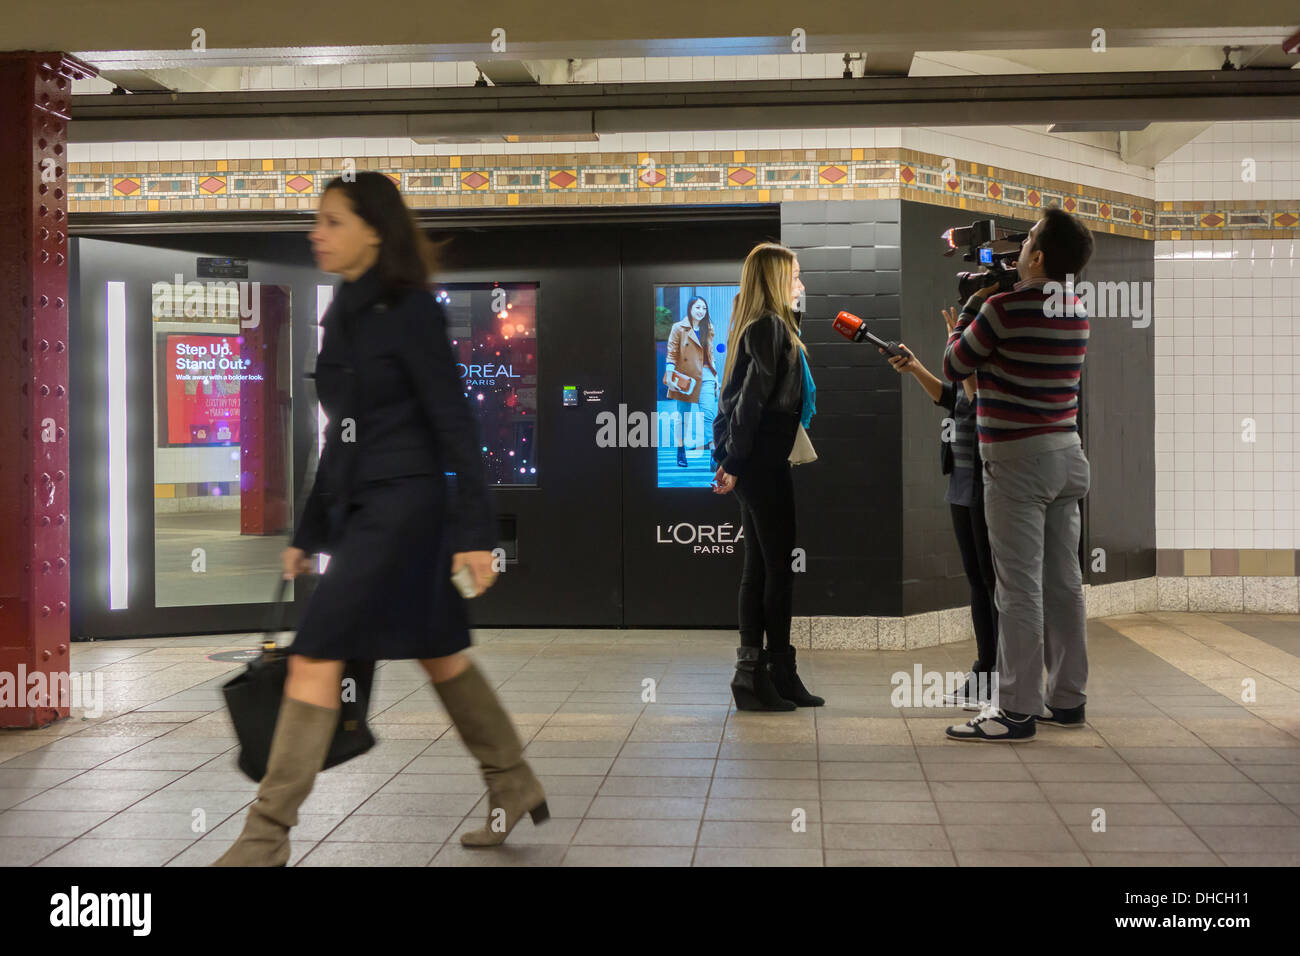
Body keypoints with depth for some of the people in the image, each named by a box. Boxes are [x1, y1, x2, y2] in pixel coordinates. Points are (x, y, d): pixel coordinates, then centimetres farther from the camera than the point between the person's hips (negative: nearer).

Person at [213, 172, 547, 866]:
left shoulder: (409, 309, -11)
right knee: (439, 655, 16)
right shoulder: (343, 316, 12)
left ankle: (267, 835, -2)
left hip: (403, 505, -9)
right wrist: (308, 532, 19)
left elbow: (453, 423, -14)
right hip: (359, 509, 9)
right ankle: (515, 788, 31)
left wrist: (474, 531, -17)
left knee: (315, 659, -9)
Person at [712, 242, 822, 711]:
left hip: (754, 461, 9)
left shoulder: (757, 326, 17)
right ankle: (778, 672, 2)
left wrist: (731, 461, 17)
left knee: (759, 566, 9)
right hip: (764, 462, -9)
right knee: (778, 566, -4)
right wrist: (735, 464, -17)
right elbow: (752, 400, -17)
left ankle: (752, 674, 12)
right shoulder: (772, 328, -12)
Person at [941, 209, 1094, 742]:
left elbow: (954, 368, -2)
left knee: (1019, 588, -6)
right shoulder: (1077, 313, 8)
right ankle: (1066, 699, 19)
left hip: (1018, 459, -8)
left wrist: (970, 305, 12)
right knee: (1063, 583, 11)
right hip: (1066, 454, 8)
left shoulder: (1003, 309, -14)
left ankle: (1016, 711, -2)